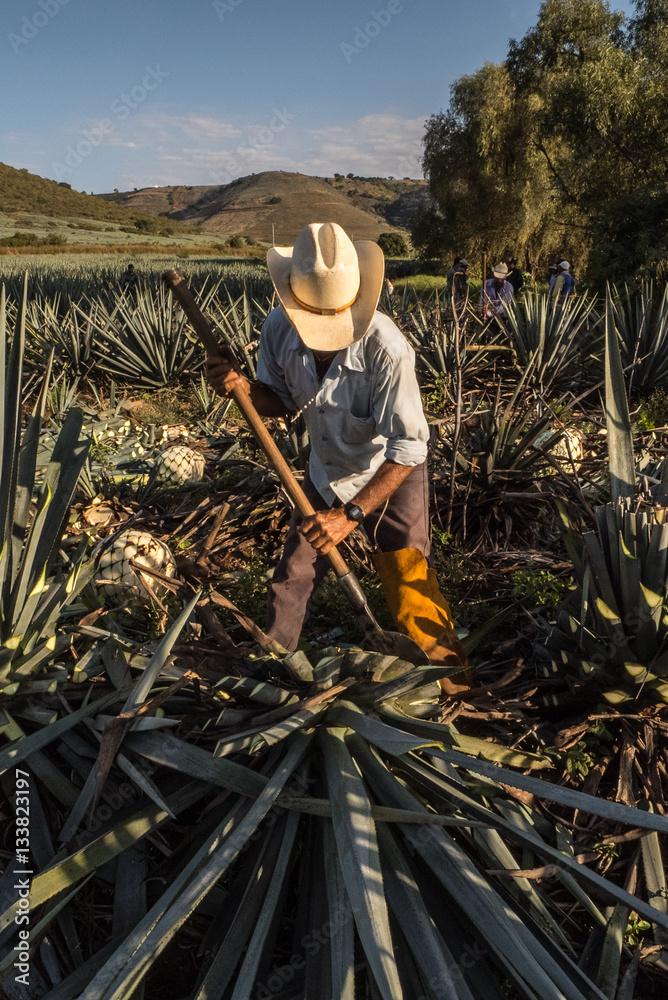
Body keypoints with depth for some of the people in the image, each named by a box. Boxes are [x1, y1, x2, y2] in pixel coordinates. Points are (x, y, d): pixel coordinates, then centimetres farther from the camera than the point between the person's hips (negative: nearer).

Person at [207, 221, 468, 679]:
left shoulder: (385, 346, -34)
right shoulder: (279, 329, -18)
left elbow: (407, 448, -31)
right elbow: (283, 400, -1)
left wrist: (351, 513, -37)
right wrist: (243, 388, -23)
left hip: (391, 477, -4)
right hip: (326, 474, 5)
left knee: (410, 589, -5)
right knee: (292, 577, 13)